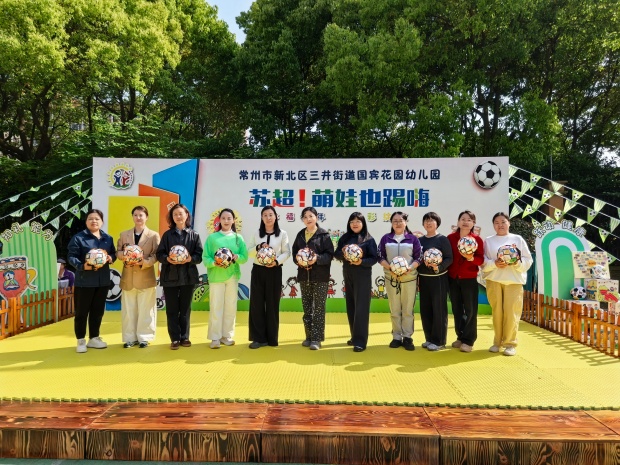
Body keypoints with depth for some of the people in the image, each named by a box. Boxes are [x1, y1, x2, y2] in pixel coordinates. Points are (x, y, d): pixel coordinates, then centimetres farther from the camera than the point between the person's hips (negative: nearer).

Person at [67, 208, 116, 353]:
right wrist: (82, 266, -26)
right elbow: (71, 256, -9)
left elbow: (114, 253, 15)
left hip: (103, 280, 5)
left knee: (98, 310, 13)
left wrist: (110, 258, -9)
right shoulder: (78, 238, -5)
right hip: (84, 281, -4)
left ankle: (94, 338, 26)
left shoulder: (108, 238, 10)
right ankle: (81, 340, 18)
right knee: (82, 311, 4)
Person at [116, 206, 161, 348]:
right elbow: (118, 252, 9)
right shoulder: (124, 234, 12)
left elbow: (156, 255, -5)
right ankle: (130, 338, 18)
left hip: (146, 278, -3)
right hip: (128, 278, 3)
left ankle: (144, 337, 13)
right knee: (128, 310, 8)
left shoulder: (154, 235, 1)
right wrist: (124, 255, -14)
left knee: (145, 310, 3)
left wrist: (144, 262, -22)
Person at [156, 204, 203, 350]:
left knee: (185, 308, 9)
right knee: (172, 309, 4)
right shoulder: (167, 235, 4)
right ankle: (175, 339, 14)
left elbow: (200, 255, -1)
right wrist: (168, 259, -19)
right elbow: (159, 254, 1)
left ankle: (184, 337, 20)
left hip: (188, 276, 0)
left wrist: (190, 259, -19)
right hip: (170, 276, 0)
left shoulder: (194, 235, 3)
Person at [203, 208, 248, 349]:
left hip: (232, 276, 2)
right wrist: (214, 263, -20)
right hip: (216, 276, -2)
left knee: (230, 306, 7)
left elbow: (244, 257, 3)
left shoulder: (238, 238, 7)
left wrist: (236, 257, -17)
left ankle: (227, 335, 18)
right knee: (216, 307, 0)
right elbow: (205, 257, -2)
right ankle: (215, 337, 8)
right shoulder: (212, 237, 1)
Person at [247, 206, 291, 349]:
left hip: (274, 271, -2)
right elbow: (249, 251, 7)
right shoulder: (256, 234, 9)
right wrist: (258, 247, -13)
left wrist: (277, 261, -18)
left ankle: (272, 338, 14)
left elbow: (287, 252, -1)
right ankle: (259, 338, 9)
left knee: (272, 304, 3)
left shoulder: (282, 234, 2)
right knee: (257, 304, 1)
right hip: (258, 270, 2)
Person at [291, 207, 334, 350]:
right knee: (306, 308, 10)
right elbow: (294, 252, 12)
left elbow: (329, 254, -8)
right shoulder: (300, 235, 11)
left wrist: (317, 259, -24)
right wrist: (298, 260, -9)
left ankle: (316, 338, 6)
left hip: (320, 276, -4)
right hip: (304, 275, 5)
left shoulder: (324, 234, -3)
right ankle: (309, 336, 21)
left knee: (318, 308, -1)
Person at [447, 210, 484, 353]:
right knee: (456, 309, 11)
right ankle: (460, 337, 23)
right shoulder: (450, 237, 2)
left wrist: (471, 258, -25)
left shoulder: (477, 239, -3)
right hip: (453, 278, 3)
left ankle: (468, 340, 10)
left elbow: (481, 260, -7)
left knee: (470, 310, 2)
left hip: (469, 279, -3)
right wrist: (446, 273, -7)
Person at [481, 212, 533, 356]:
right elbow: (483, 262, 1)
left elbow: (528, 260, 5)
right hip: (494, 280, 1)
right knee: (497, 312, 3)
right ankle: (497, 341, 16)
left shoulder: (518, 239, 9)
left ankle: (510, 343, 7)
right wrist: (494, 264, -16)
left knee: (511, 313, -4)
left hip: (514, 281, 0)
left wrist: (517, 263, -14)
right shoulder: (488, 241, 9)